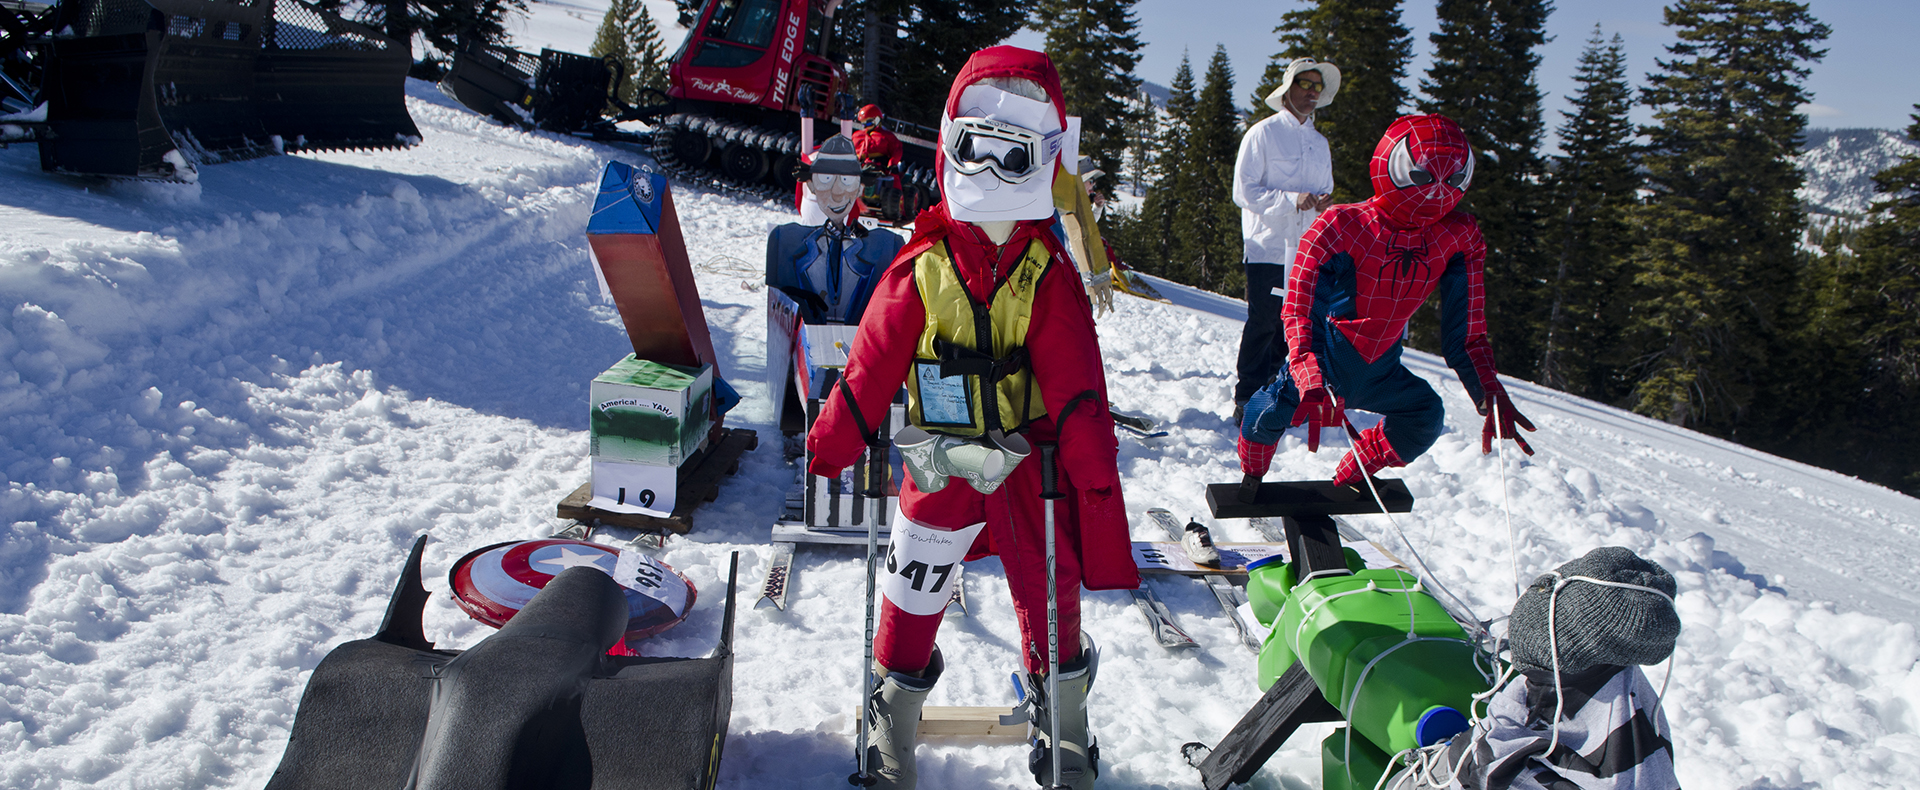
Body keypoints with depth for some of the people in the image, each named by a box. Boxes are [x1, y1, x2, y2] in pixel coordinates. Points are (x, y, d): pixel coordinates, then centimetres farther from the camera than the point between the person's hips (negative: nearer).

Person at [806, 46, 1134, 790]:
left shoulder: (1050, 274, -7)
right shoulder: (919, 269, -8)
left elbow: (1078, 391, -9)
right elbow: (868, 375, -5)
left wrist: (1098, 479, -14)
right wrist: (819, 457, -4)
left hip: (1032, 467, 1)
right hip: (939, 470, 0)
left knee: (1053, 606, 14)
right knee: (910, 608, 10)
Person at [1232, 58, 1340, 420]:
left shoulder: (1321, 144, 18)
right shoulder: (1263, 134, -1)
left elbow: (1326, 191, 23)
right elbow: (1244, 191, -8)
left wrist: (1324, 201, -3)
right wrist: (1292, 199, -20)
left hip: (1306, 253, 6)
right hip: (1267, 248, -6)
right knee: (1262, 326, -5)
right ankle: (1247, 400, 2)